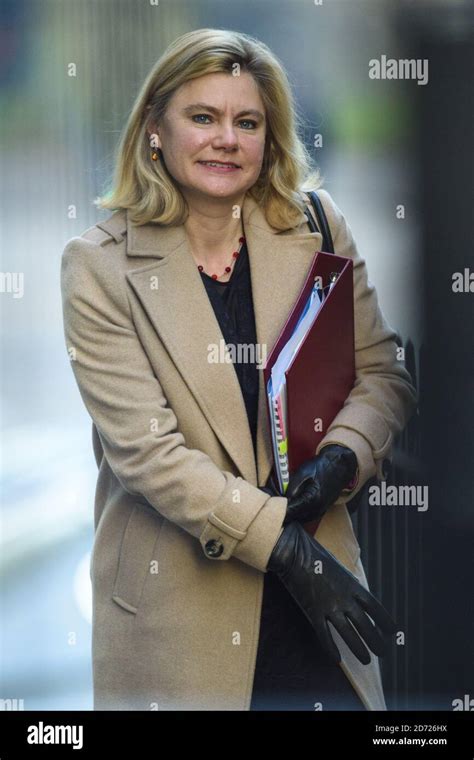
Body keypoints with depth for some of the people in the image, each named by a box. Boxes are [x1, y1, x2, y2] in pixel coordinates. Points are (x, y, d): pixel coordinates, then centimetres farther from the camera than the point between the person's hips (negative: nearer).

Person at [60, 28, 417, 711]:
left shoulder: (318, 227, 2)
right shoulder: (98, 265, -7)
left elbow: (383, 374, 8)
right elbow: (143, 447, -14)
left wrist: (341, 458, -13)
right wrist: (284, 544, -19)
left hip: (317, 576, 3)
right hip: (177, 598, -2)